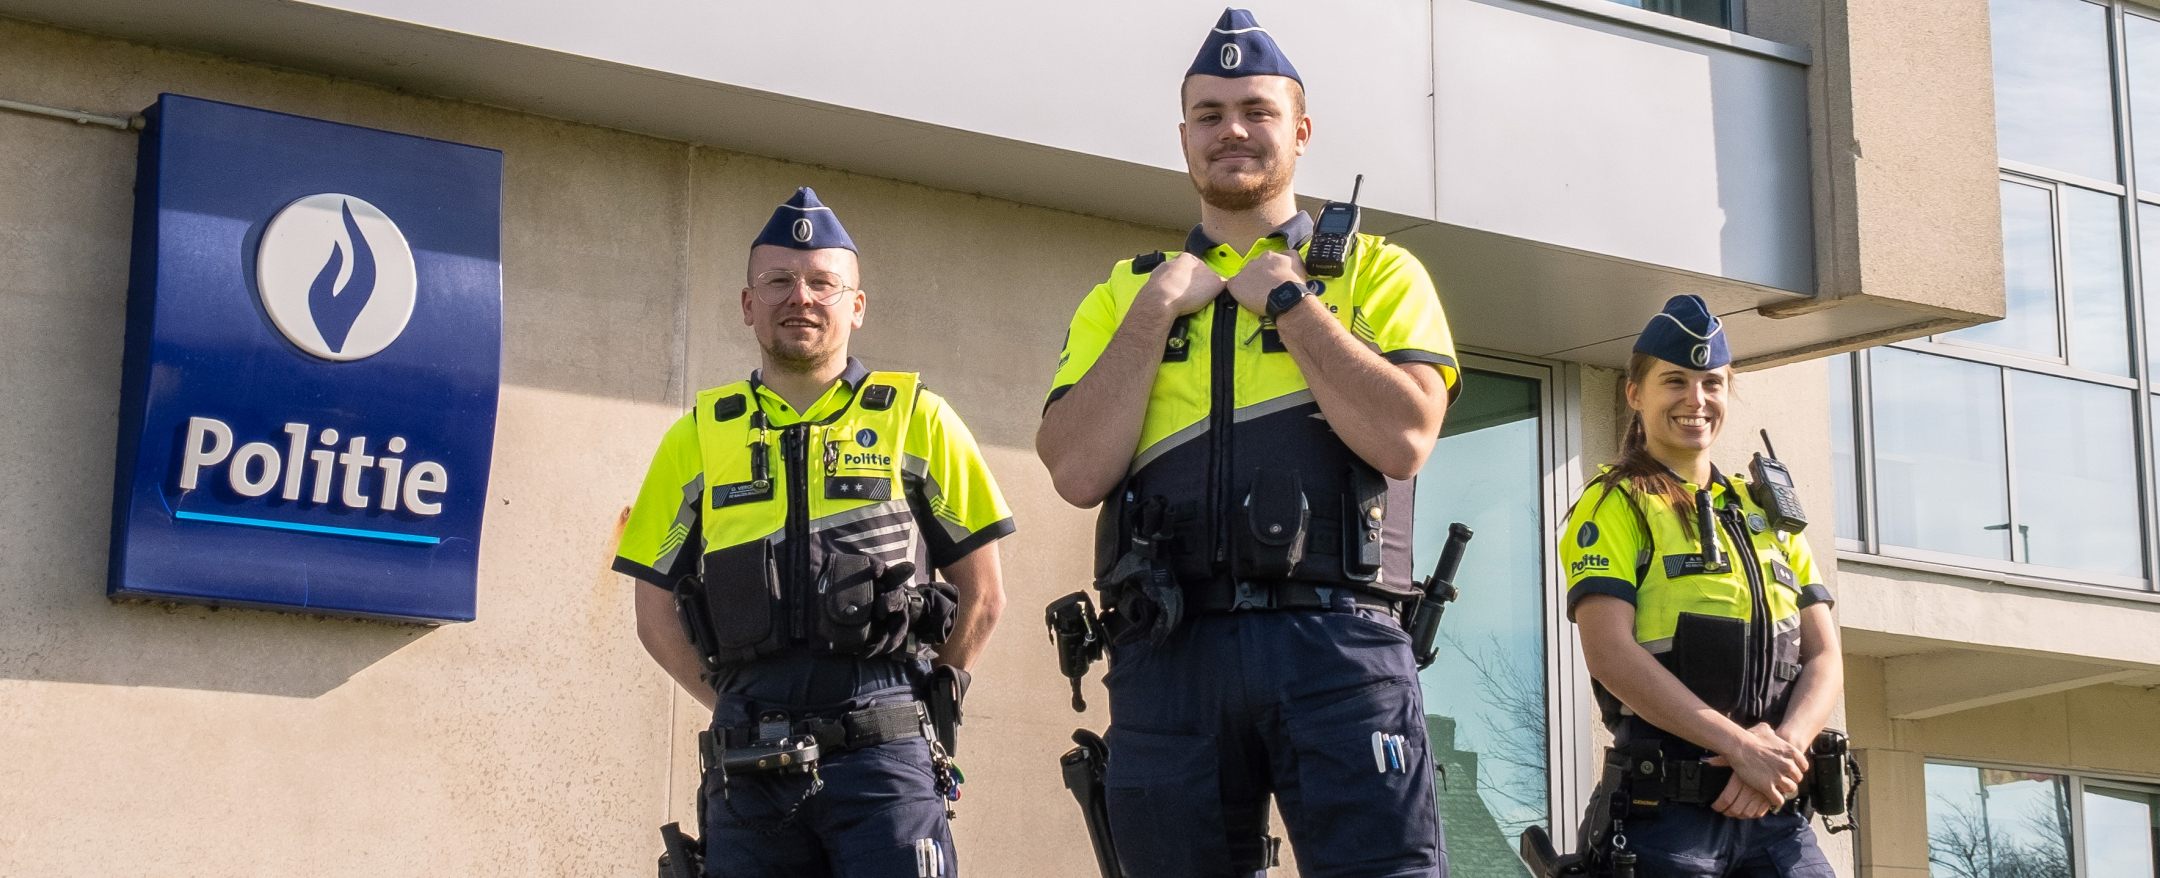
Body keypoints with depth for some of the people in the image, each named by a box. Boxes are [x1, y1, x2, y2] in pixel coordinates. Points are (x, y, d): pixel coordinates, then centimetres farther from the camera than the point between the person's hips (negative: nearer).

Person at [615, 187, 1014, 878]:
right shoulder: (699, 439, 13)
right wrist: (744, 711, 7)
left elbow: (982, 594, 9)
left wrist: (924, 696, 5)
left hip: (883, 760, -2)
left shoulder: (916, 421, 8)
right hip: (747, 768, 2)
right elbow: (657, 614, 15)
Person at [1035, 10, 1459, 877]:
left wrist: (1287, 301, -2)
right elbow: (1077, 472, 2)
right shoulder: (1123, 294, 18)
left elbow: (1403, 438, -6)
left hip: (1336, 643, -2)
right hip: (1169, 651, 2)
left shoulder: (1376, 272, 12)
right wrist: (1156, 309, 1)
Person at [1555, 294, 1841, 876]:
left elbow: (1824, 660, 12)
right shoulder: (1612, 508, 3)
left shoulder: (1767, 515, 19)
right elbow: (1611, 654, -11)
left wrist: (1781, 747, -9)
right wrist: (1741, 748, -17)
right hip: (1665, 808, -4)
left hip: (1776, 813, 5)